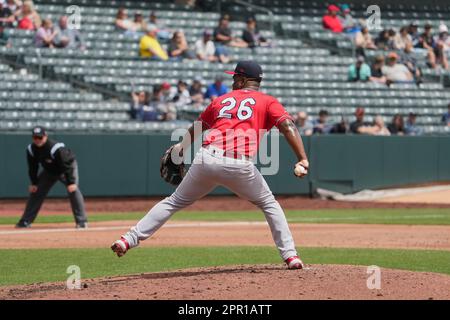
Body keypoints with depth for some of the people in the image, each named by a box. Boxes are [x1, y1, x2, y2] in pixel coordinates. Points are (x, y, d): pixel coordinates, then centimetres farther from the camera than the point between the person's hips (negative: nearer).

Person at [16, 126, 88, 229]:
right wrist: (34, 183, -5)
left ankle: (81, 221, -20)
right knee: (35, 191, 1)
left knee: (73, 190, -24)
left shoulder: (56, 148, -37)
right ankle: (26, 221, 10)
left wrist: (71, 182, -37)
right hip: (49, 171, 6)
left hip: (67, 168, -6)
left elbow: (67, 166, -34)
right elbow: (32, 168, -3)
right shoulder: (31, 149, -18)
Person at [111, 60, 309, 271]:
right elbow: (288, 127, -4)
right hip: (240, 166, -2)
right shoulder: (268, 102, 14)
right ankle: (290, 255, 10)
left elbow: (196, 129, 38)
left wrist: (181, 148, 55)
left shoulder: (221, 100, 24)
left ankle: (130, 239, 8)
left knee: (174, 202, 16)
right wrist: (302, 159, -9)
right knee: (269, 204, 20)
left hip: (207, 159, 2)